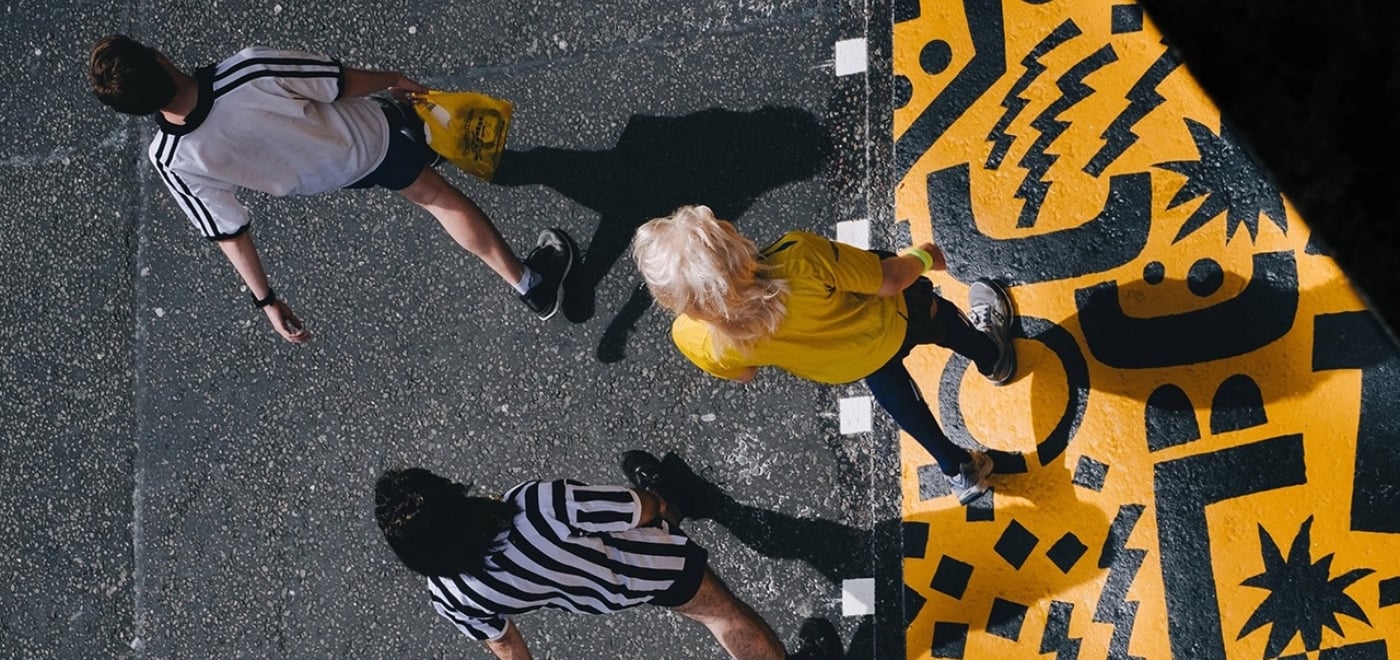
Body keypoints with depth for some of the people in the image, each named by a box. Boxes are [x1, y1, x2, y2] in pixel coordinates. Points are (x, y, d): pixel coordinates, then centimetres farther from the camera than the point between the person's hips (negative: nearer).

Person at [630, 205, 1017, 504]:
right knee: (939, 319, 37)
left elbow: (744, 374, -11)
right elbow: (889, 280, -27)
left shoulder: (698, 341, -37)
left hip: (842, 368, 2)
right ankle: (993, 358, 69)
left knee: (897, 396, 38)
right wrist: (923, 257, -6)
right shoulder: (800, 258, -48)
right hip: (889, 322, -2)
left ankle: (959, 470, 58)